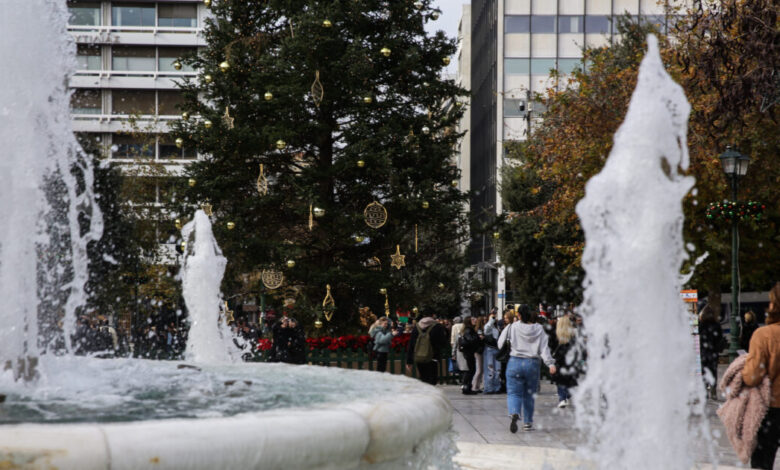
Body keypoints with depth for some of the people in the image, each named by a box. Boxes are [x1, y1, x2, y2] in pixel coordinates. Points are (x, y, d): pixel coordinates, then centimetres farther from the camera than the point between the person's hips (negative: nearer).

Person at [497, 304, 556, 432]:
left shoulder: (513, 327, -4)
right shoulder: (539, 329, 0)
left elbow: (500, 343, 3)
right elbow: (544, 348, -6)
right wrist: (550, 363, -8)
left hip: (515, 362, -2)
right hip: (533, 364, 2)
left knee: (514, 393, 0)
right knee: (529, 395, 14)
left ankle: (514, 413, -29)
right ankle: (528, 423, 17)